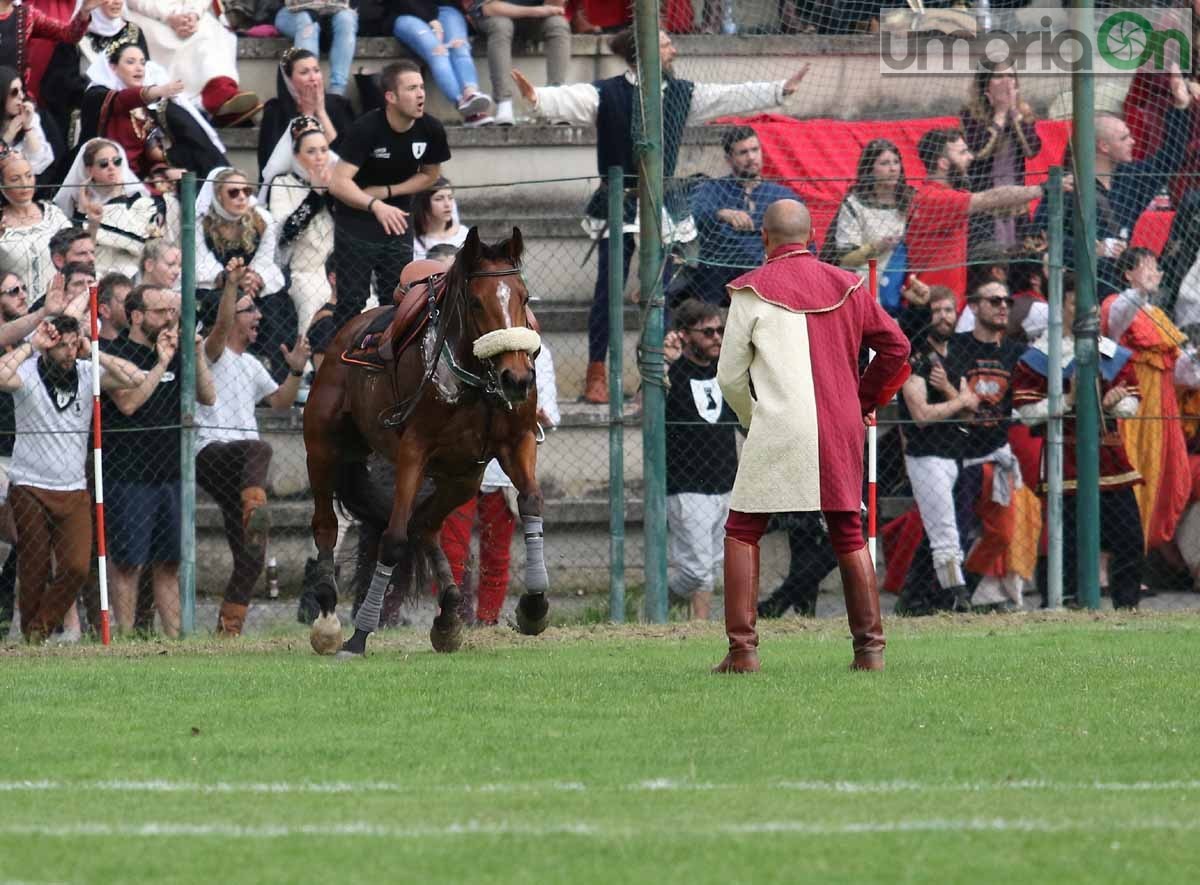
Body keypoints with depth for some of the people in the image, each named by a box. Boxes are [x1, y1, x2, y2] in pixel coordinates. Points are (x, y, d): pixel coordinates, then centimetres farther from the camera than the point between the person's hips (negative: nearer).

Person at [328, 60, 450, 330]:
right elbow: (339, 183, -30)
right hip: (356, 218, -4)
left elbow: (430, 175, 7)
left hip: (397, 218, 4)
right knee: (351, 302, -4)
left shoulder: (431, 130, -10)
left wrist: (388, 191, -9)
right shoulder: (366, 129, -24)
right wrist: (375, 205, -46)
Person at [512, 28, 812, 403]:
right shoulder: (607, 94, -9)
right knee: (608, 290, -5)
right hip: (618, 204, -4)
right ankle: (596, 374, 1)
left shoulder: (682, 93, 7)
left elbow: (731, 97, 12)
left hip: (663, 205, 4)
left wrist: (781, 90, 12)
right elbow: (569, 101, -24)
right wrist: (536, 98, -44)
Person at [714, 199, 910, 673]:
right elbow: (895, 346, 10)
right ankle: (870, 647, 6)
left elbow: (730, 376, 2)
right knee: (849, 535, 12)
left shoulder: (752, 291, -1)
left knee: (742, 531, 5)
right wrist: (863, 402, 20)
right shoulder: (846, 287, 9)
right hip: (842, 429, 4)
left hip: (779, 429, -4)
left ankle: (742, 648, -5)